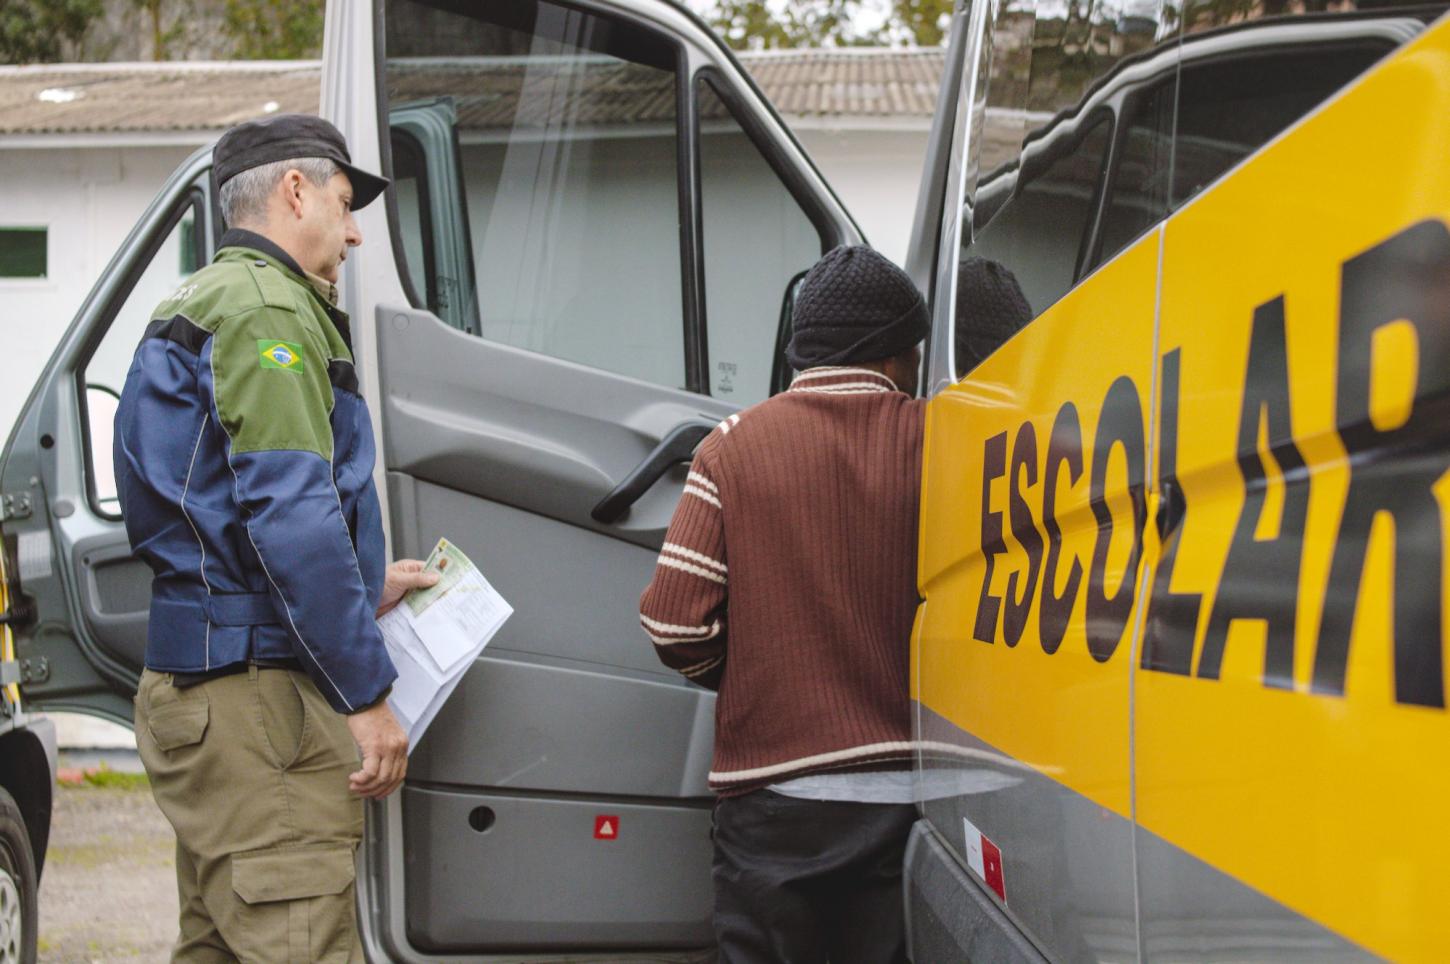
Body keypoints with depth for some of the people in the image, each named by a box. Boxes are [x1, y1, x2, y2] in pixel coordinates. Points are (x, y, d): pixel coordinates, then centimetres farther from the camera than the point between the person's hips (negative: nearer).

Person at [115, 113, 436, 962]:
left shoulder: (195, 309, 23)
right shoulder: (268, 304, -10)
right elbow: (289, 513, -20)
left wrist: (362, 591, 24)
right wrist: (367, 694, -17)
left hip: (201, 692, 11)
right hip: (260, 699, -11)